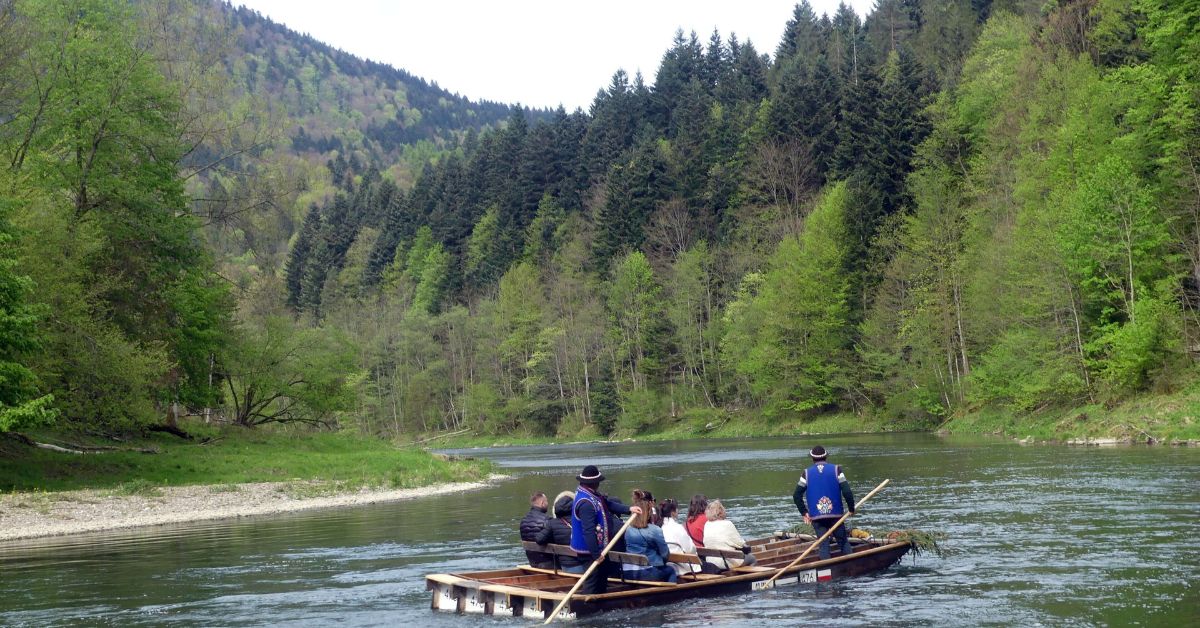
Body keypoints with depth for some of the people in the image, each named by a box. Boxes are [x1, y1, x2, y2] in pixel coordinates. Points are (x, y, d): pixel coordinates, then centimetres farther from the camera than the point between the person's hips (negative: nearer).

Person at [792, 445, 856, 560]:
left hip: (816, 516, 0)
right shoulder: (836, 470, -2)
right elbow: (847, 492, -10)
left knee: (823, 544, 5)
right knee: (843, 542, 11)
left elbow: (796, 496, 0)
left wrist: (804, 512, 9)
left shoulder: (807, 473, 1)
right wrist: (851, 509, 2)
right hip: (835, 514, 0)